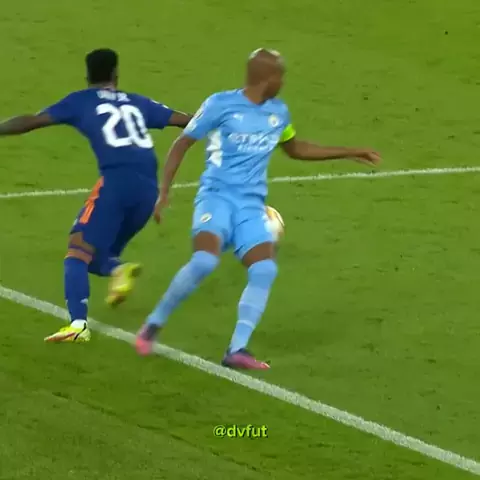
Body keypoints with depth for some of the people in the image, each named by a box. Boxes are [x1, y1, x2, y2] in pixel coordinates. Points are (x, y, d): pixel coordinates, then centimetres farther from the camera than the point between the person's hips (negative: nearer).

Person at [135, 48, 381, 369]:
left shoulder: (278, 112, 14)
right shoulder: (221, 104, -4)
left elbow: (296, 149, 32)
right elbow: (182, 144, 2)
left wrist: (349, 153, 32)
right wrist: (164, 192, -6)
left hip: (252, 205, 5)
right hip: (217, 196, -5)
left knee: (265, 269, -19)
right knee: (204, 261, -29)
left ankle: (237, 350, -16)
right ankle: (154, 325, -10)